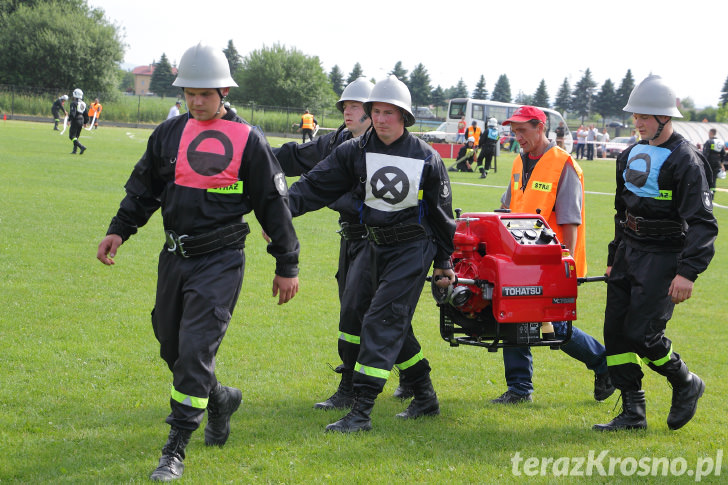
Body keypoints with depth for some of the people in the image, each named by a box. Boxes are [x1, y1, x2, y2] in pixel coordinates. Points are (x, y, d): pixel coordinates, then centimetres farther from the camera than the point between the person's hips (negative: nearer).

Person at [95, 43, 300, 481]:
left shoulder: (248, 140, -6)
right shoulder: (170, 133, 8)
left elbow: (274, 204, -1)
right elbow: (144, 186, 19)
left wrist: (287, 265, 1)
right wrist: (119, 230, 9)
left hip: (220, 263, -6)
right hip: (175, 258, 6)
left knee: (195, 352, -13)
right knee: (171, 347, 13)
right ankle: (220, 399, 39)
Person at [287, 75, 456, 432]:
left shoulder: (426, 159, -6)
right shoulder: (355, 152, -1)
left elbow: (441, 214, 4)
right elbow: (316, 185, -8)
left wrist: (443, 262, 8)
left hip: (413, 249, -5)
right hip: (375, 246, 5)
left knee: (382, 322, -13)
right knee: (394, 325, 11)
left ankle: (361, 412, -15)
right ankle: (425, 398, 29)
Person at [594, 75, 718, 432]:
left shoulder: (684, 160, -12)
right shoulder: (633, 155, 12)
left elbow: (702, 222, -16)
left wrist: (688, 272, -24)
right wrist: (615, 258, 23)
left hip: (662, 257, -8)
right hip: (629, 252, 8)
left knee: (641, 332, -12)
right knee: (616, 330, 2)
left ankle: (686, 384, 14)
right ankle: (633, 413, 10)